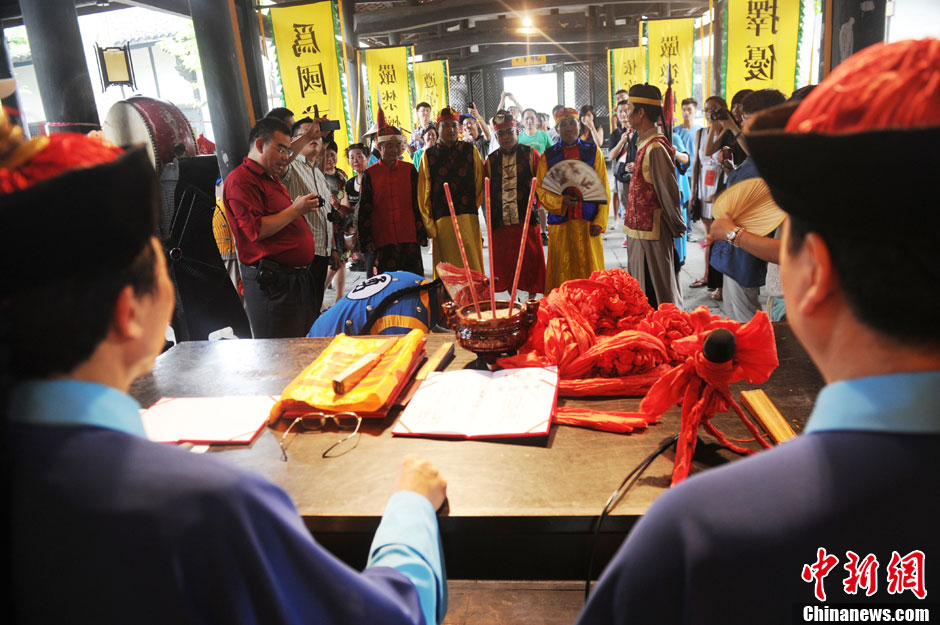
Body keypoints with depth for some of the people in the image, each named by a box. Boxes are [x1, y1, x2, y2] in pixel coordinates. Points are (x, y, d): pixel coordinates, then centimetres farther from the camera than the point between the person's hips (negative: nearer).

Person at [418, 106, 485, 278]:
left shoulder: (470, 150, 10)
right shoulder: (429, 155, 8)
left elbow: (480, 181, 12)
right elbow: (424, 191, 6)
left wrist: (473, 206, 7)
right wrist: (429, 224, 1)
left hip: (468, 217, 0)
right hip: (441, 220, 0)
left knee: (472, 263, 1)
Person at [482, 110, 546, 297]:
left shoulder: (531, 154, 4)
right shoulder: (490, 161, 10)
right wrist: (489, 219, 5)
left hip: (527, 219, -2)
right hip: (500, 222, 2)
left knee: (531, 261, 2)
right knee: (504, 263, 7)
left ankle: (532, 299, 15)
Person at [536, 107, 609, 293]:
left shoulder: (593, 151, 8)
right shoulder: (548, 156, 6)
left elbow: (603, 188, 6)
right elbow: (541, 189, 4)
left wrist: (599, 221, -4)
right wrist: (559, 201, -16)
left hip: (588, 221, 1)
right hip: (560, 222, 0)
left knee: (590, 268, 3)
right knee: (561, 271, 1)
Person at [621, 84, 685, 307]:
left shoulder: (654, 148, -20)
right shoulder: (645, 144, 10)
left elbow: (669, 192, -19)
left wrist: (678, 227, -10)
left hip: (651, 233, -10)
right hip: (640, 230, 10)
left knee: (656, 298, -1)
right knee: (643, 291, 19)